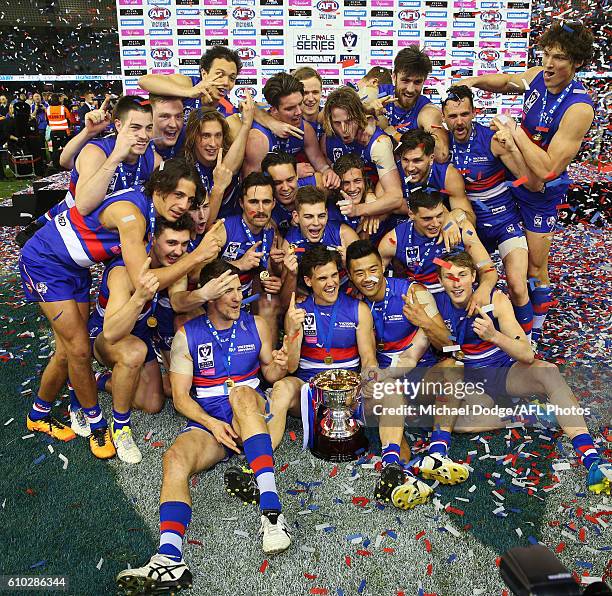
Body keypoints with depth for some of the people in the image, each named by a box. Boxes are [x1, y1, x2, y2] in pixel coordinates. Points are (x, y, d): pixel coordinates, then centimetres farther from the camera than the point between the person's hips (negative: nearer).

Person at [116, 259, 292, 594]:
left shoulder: (256, 326, 7)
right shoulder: (187, 336, 3)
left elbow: (270, 374, 14)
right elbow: (181, 396, 0)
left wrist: (279, 367, -11)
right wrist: (212, 424, -17)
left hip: (252, 413, 0)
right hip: (207, 421, 1)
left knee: (240, 391, -34)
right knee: (175, 458, -29)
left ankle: (271, 509, -43)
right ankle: (169, 559, -46)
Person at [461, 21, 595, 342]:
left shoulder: (579, 108, -28)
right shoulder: (538, 76, -8)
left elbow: (548, 169, -31)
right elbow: (506, 81, 13)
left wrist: (514, 130, -27)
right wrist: (473, 81, -6)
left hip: (542, 193, -6)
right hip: (514, 175, 6)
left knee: (535, 270, 7)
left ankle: (534, 331, 28)